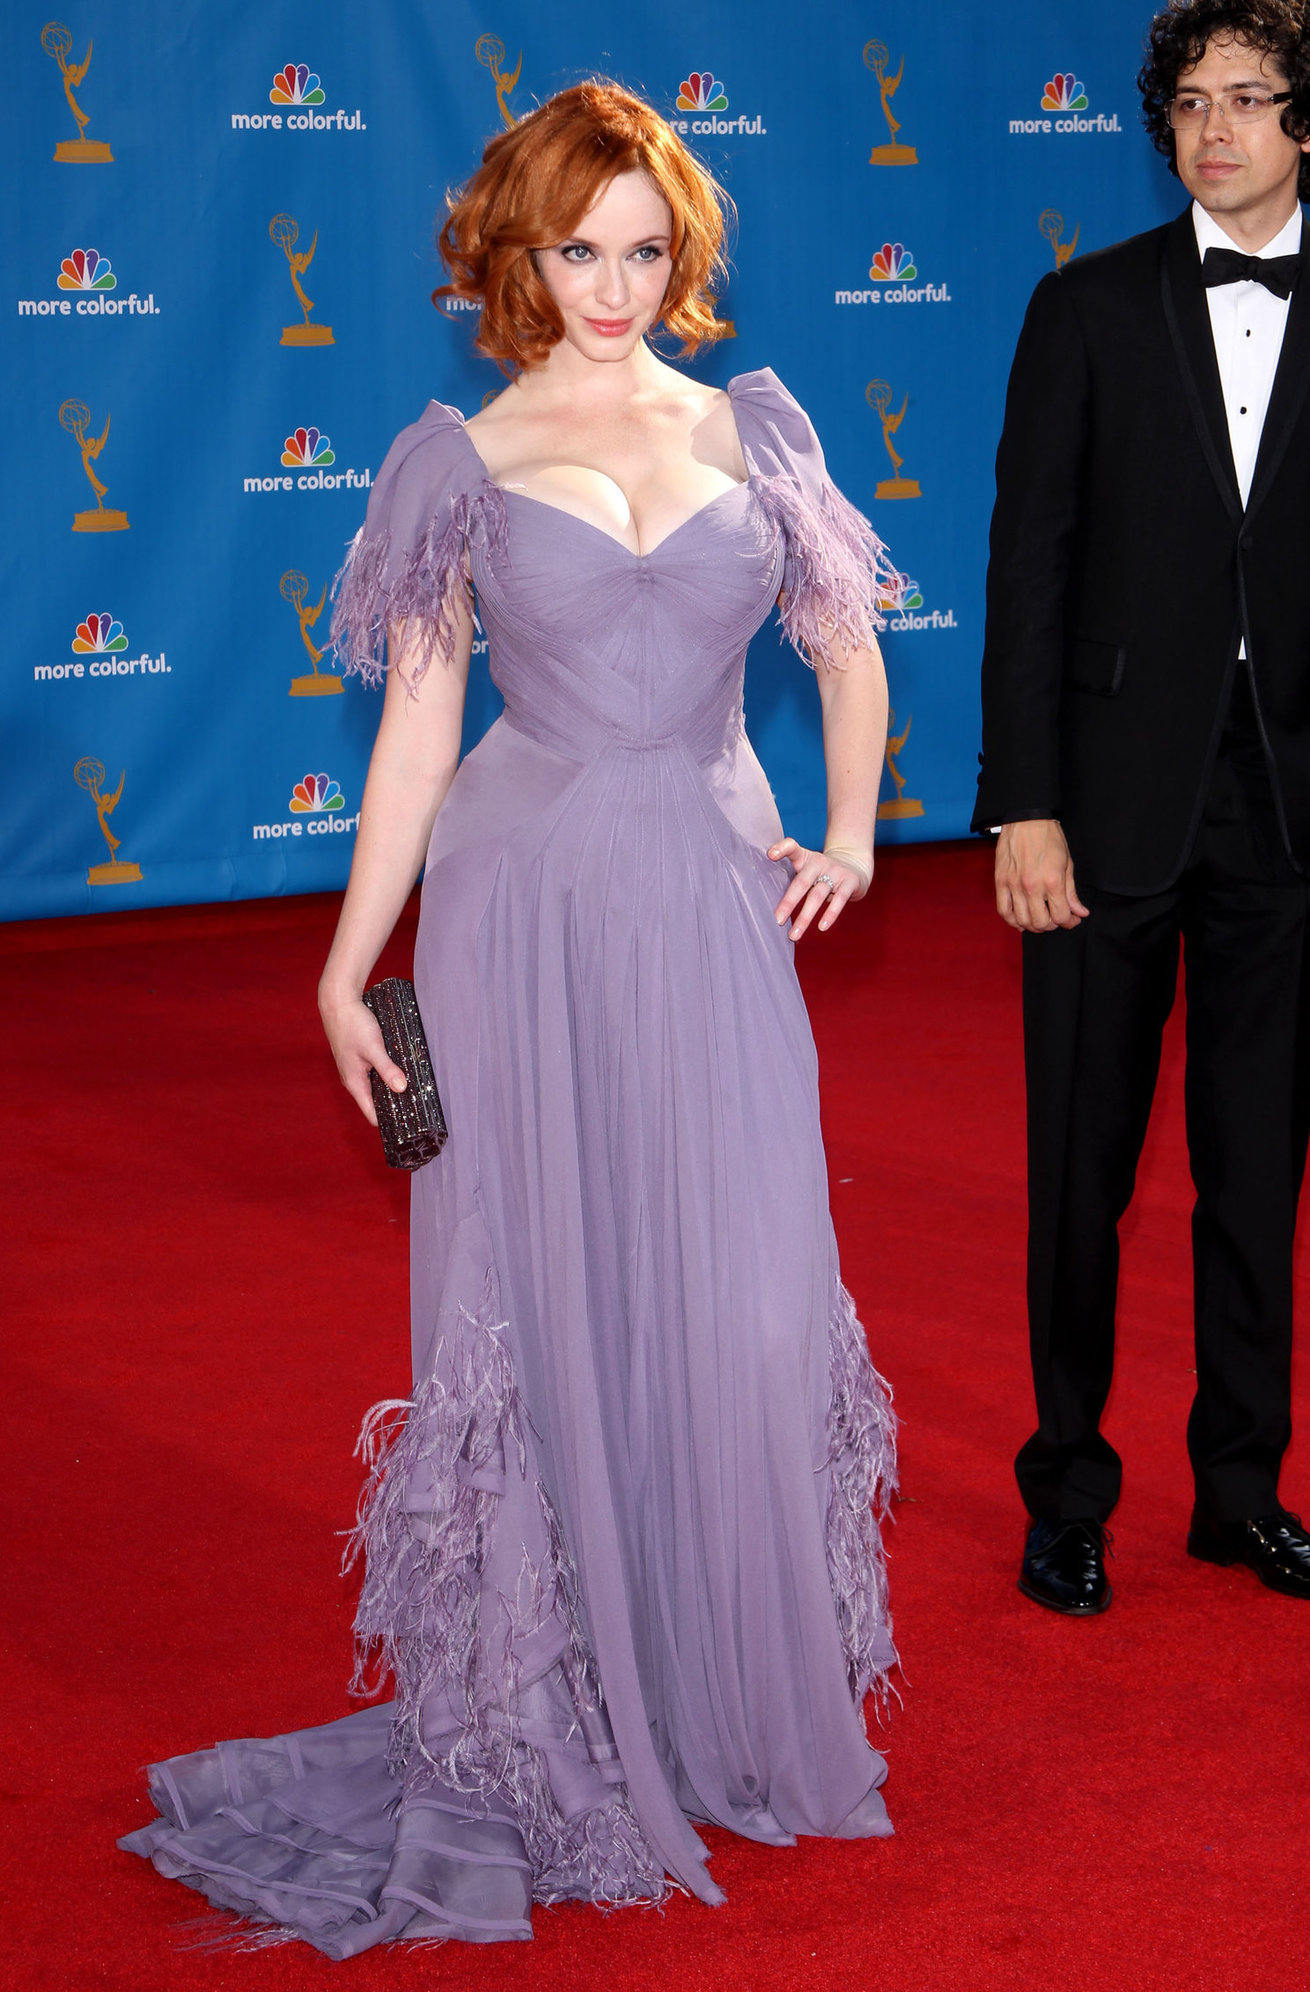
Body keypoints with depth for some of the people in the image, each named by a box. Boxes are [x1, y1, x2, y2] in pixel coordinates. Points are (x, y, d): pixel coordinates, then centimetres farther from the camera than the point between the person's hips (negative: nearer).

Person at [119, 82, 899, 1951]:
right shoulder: (464, 459, 3)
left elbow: (849, 653, 19)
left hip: (716, 910, 2)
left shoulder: (752, 433, 9)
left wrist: (849, 840, 6)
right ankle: (543, 1726, 15)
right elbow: (416, 726, 4)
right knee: (541, 1305, 2)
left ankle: (741, 1699, 19)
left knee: (749, 1304, 1)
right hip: (528, 907, -2)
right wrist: (349, 965, 1)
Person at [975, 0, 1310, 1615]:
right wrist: (1025, 807, -9)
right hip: (1116, 799, -1)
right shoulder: (1091, 309, 1)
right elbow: (1030, 565, -2)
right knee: (1083, 1165, 7)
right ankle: (1068, 1491, 21)